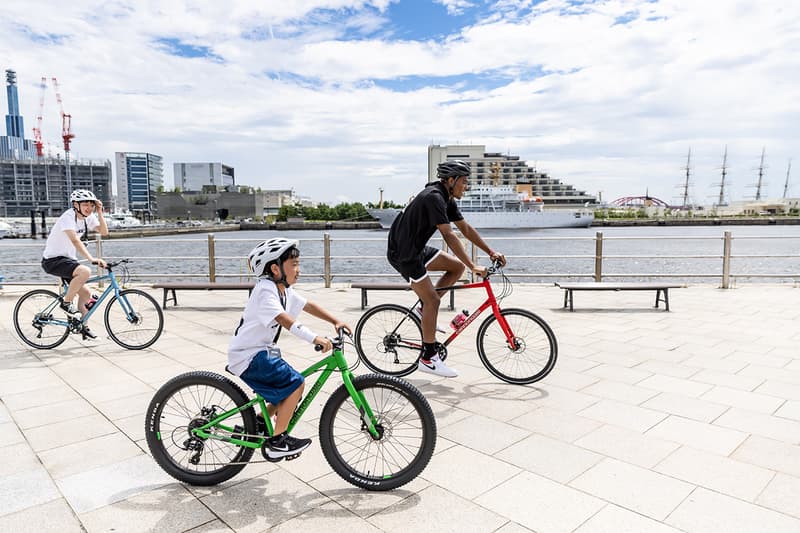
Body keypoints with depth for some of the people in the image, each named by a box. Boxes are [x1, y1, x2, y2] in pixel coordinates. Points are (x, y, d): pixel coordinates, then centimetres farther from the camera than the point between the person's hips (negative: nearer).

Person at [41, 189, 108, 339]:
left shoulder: (88, 217, 2)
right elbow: (75, 240, -36)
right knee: (85, 271, -34)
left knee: (86, 293, 7)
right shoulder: (68, 217, -22)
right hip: (53, 260, -9)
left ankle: (83, 327, 21)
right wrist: (91, 258, -48)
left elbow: (104, 232, -6)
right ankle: (66, 302, -13)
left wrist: (99, 213, -16)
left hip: (68, 259, 9)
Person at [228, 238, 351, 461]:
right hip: (248, 356, -10)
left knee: (289, 392, 12)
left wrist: (335, 321, 4)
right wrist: (315, 338, -42)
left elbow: (308, 306, 12)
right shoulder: (265, 291, -21)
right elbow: (284, 319, -35)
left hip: (262, 351, 10)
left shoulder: (283, 290, 8)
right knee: (295, 383, -17)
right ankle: (277, 442, -7)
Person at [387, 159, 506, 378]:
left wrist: (490, 251, 9)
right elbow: (449, 235, -29)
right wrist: (473, 266, -30)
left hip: (417, 248, 10)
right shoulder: (433, 197, -22)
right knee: (432, 300, -10)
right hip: (403, 253, -10)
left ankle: (425, 309, 12)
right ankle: (428, 358, -2)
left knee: (457, 266, 7)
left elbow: (465, 228, 13)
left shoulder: (448, 200, 8)